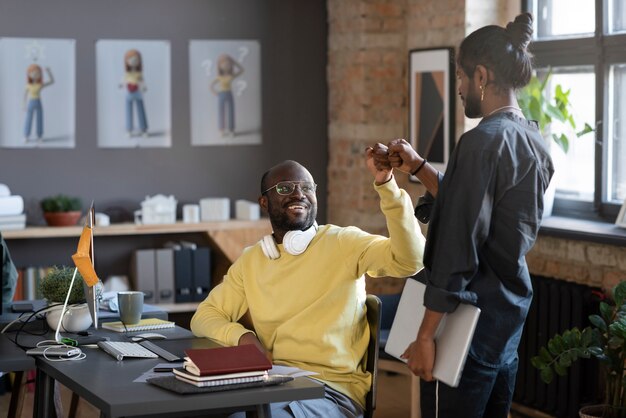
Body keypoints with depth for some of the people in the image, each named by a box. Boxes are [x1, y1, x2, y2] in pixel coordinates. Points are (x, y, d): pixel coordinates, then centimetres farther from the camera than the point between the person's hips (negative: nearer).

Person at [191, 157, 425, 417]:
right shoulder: (250, 261, 14)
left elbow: (409, 260, -16)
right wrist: (242, 336, -9)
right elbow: (205, 317, 14)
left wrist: (385, 184, -25)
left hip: (333, 389, -4)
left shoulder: (344, 243, -1)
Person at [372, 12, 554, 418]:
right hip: (513, 310, 9)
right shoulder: (533, 141, 8)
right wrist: (418, 167, 16)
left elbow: (458, 250, -22)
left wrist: (425, 336, -18)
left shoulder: (483, 141, -19)